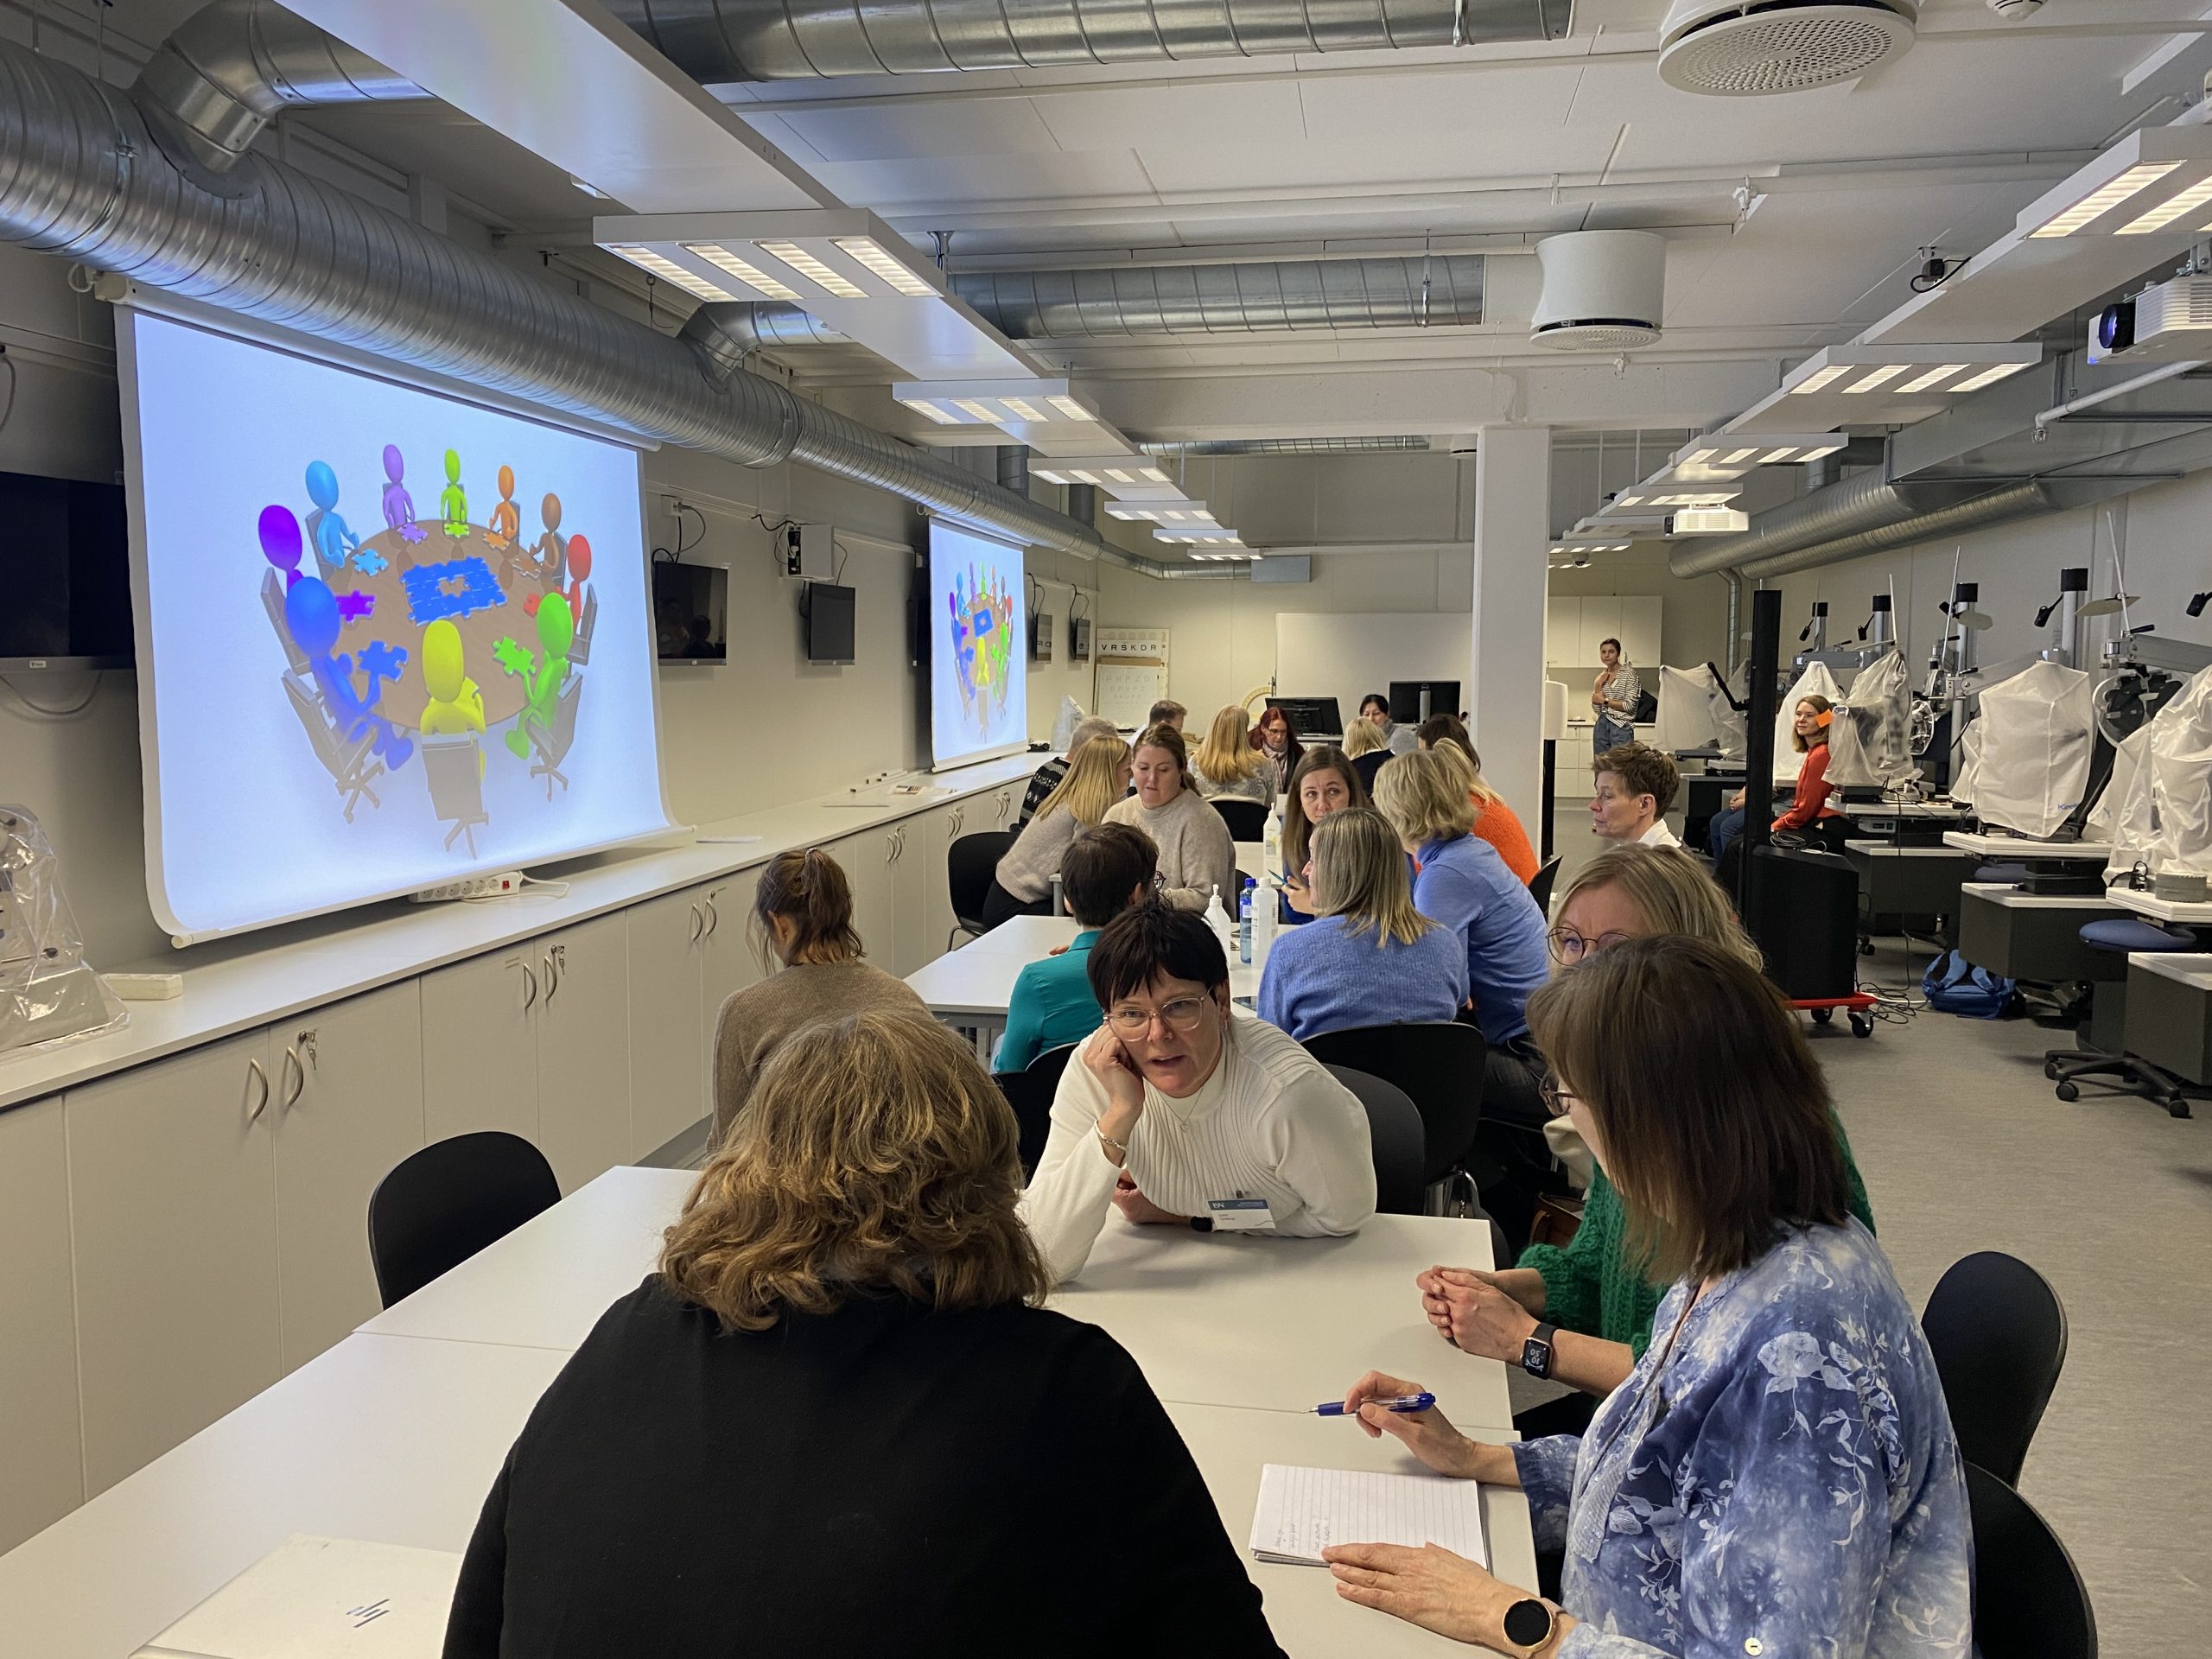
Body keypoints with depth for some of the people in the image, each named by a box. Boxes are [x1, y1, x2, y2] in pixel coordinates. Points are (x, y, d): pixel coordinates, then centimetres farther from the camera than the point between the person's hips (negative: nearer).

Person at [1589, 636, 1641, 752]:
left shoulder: (1629, 674, -3)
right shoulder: (1601, 677, 14)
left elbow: (1629, 706, -10)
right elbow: (1596, 709, 9)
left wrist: (1605, 701, -6)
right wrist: (1599, 685, -1)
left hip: (1621, 726, -6)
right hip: (1601, 727, 6)